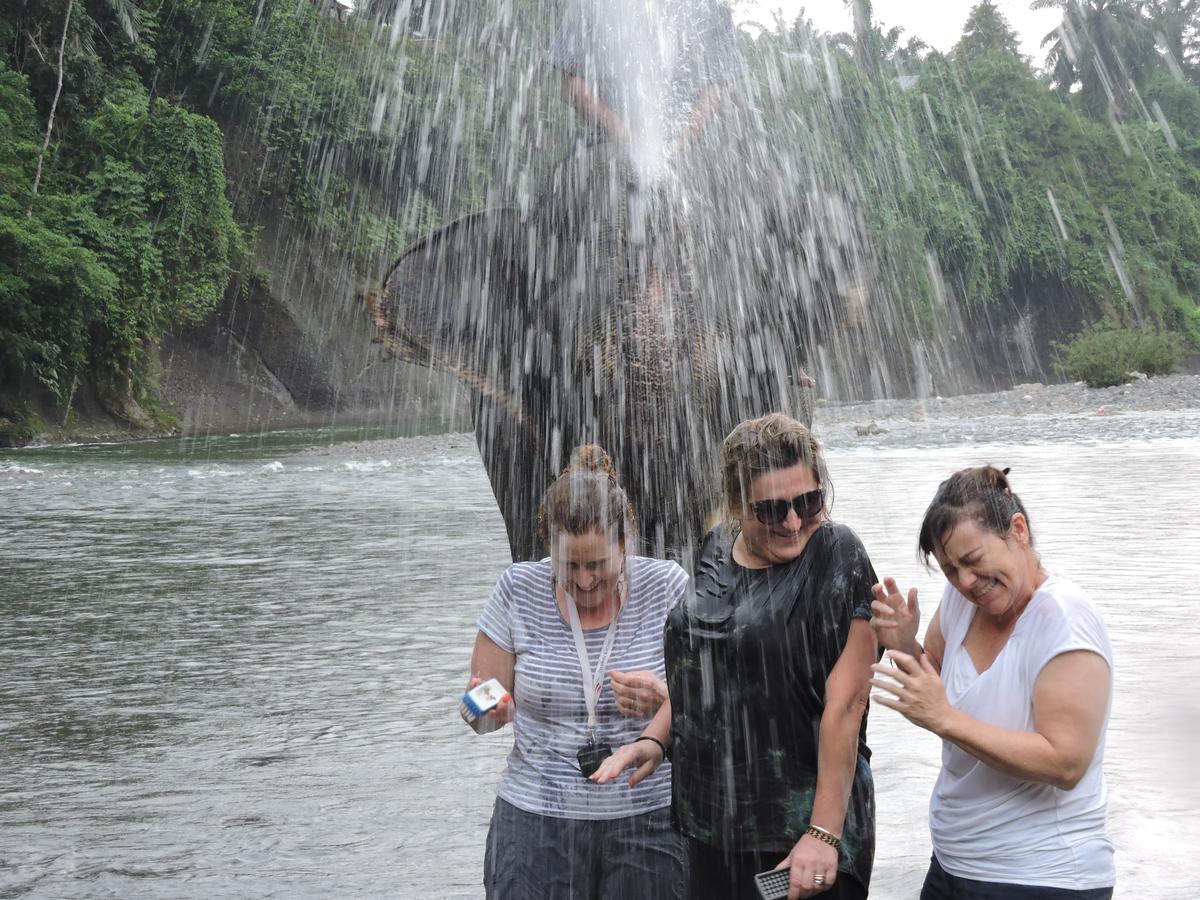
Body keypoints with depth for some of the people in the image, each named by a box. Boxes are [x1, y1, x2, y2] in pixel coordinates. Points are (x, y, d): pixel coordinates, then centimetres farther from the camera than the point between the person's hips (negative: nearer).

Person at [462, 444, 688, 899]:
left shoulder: (666, 587, -8)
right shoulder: (518, 589, -6)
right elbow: (485, 713, 2)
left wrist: (663, 698, -24)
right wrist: (485, 709, -21)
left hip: (648, 821, 0)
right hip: (535, 819, 1)